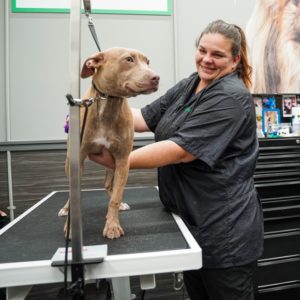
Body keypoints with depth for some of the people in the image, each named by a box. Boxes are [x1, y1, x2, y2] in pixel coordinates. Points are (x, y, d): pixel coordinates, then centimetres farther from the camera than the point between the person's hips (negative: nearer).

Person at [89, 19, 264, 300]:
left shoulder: (231, 98, -18)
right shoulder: (188, 85, 8)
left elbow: (182, 150, -26)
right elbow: (146, 118, 2)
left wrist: (119, 160, -23)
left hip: (225, 229, -7)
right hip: (189, 219, 7)